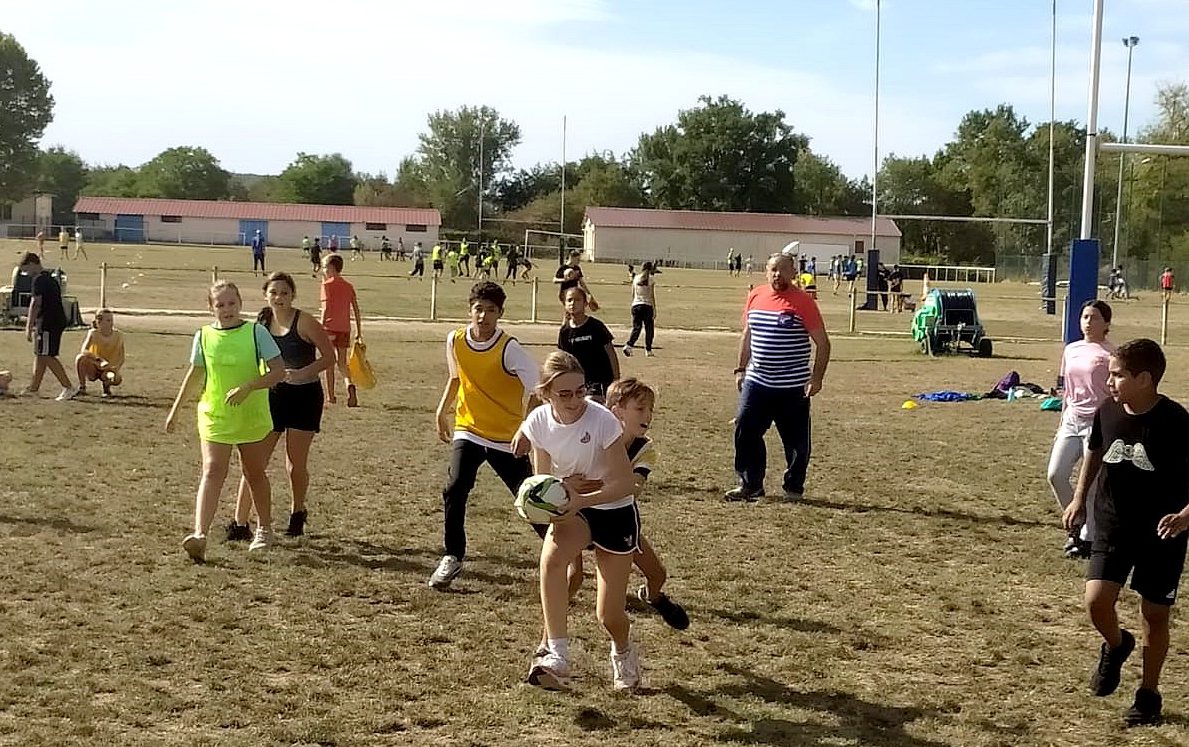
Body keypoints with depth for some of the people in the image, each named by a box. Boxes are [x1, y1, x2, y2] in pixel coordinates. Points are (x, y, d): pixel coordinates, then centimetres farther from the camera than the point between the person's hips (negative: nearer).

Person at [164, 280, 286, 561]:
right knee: (212, 472, -15)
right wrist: (175, 409, 19)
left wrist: (247, 387, -23)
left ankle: (264, 529, 33)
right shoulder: (204, 336, 0)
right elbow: (195, 375, 15)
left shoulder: (256, 332, -7)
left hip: (252, 417, 0)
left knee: (255, 473, 14)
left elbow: (278, 372, -10)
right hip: (214, 417, 1)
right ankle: (200, 534, -26)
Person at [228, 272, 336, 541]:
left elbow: (329, 356, -9)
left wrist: (303, 373, -22)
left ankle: (297, 512, 30)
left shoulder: (304, 322, -11)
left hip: (304, 396, -3)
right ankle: (240, 523, -3)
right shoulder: (261, 323, 3)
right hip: (272, 395, 3)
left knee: (296, 463, 5)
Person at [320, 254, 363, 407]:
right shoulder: (348, 286, 10)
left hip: (330, 326, -5)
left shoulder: (327, 284, -5)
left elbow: (325, 308, -14)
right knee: (342, 362, 12)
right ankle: (349, 384, -15)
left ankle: (330, 396, 7)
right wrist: (359, 332, 14)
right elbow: (356, 310, 9)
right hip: (345, 328, 5)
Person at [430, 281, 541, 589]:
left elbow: (535, 390, -20)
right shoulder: (455, 340, -2)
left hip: (507, 437, -3)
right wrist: (443, 411, 14)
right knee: (454, 489, -16)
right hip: (467, 431, 3)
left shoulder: (509, 348, -17)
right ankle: (452, 557, -2)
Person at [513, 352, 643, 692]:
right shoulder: (538, 422, -13)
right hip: (573, 509, 3)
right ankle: (557, 657, -29)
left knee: (609, 615, -1)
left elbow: (626, 482, -23)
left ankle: (624, 654, 37)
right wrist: (563, 487, -23)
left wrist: (581, 499, -35)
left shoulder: (602, 420, -26)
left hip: (616, 512, -3)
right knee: (551, 558, -33)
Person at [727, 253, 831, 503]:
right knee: (745, 432, 1)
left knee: (796, 440, 4)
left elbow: (822, 343, -7)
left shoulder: (803, 302, -9)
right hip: (757, 382, 5)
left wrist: (817, 377, -14)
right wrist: (741, 369, 15)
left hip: (793, 387, -4)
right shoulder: (755, 296, 7)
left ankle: (794, 488, 19)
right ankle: (750, 484, 13)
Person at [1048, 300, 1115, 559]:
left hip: (1098, 422, -6)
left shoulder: (1110, 355, -6)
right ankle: (1076, 526, 15)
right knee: (1055, 474, -4)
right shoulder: (1071, 350, 13)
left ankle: (1087, 538, 8)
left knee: (1092, 483, -3)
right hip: (1072, 421, 6)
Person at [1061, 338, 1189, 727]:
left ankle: (1149, 693, 25)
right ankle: (1116, 645, 24)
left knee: (1155, 613, 7)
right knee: (1096, 600, -10)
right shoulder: (1107, 412, -5)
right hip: (1113, 527, 3)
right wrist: (1079, 498, 12)